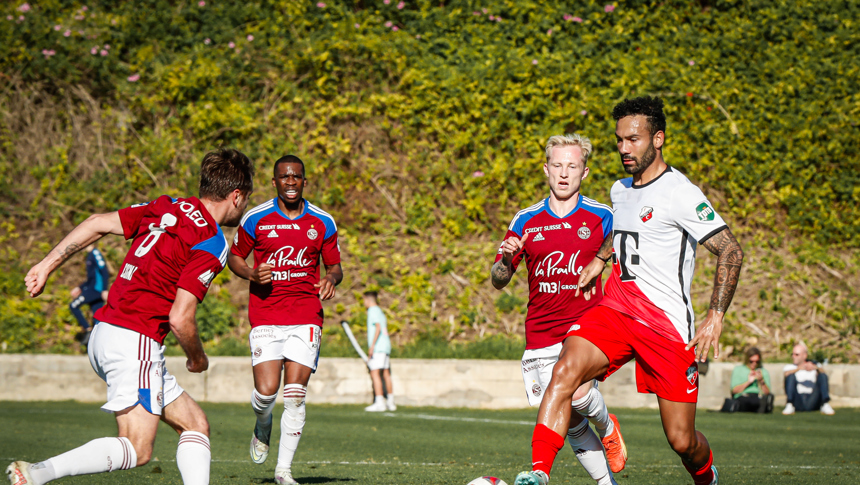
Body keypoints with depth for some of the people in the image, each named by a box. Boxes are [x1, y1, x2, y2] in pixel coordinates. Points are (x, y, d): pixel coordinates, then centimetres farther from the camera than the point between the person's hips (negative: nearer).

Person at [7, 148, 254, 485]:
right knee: (137, 450, -13)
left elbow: (98, 223, 10)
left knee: (196, 425, 12)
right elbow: (180, 319, -17)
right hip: (134, 342, -9)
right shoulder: (211, 244, -12)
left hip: (104, 334, 9)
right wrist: (198, 359, 2)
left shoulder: (166, 208, 11)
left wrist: (47, 265, 15)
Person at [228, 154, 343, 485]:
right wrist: (252, 274, -9)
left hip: (306, 316, 1)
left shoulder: (322, 222, 6)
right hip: (265, 317, -1)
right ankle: (263, 427, 25)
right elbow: (234, 257, 13)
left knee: (295, 395, -7)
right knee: (266, 391, -13)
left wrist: (331, 279, -9)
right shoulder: (255, 219, 1)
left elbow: (334, 266, 15)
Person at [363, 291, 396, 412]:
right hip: (386, 347, 10)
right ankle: (391, 402, 16)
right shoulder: (380, 312, 23)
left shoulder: (373, 310, -5)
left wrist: (372, 346, -20)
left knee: (375, 373, -14)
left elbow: (378, 328, -16)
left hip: (378, 347, -10)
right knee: (386, 374, 13)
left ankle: (379, 402, -23)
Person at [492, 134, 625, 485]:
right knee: (569, 422, 1)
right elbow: (498, 281, 8)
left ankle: (607, 427, 7)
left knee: (578, 393, -26)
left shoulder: (601, 218, 2)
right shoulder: (525, 222, 6)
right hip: (541, 333, 2)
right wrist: (506, 260, -14)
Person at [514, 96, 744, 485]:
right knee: (565, 370, -25)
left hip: (667, 322, -5)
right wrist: (601, 258, 25)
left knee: (681, 440, -1)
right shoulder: (620, 191, 13)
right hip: (615, 308, 6)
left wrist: (716, 315, -19)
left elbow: (731, 251, -13)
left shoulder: (680, 193, -10)